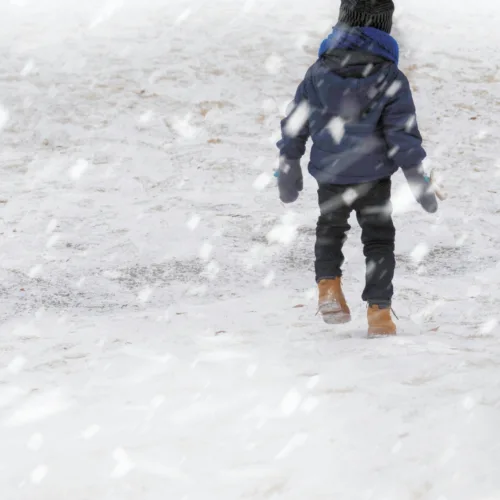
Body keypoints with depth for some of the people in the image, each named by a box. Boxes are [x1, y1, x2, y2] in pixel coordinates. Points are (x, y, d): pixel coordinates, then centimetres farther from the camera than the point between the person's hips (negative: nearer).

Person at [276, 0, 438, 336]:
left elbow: (295, 125, 3)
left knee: (330, 228, 28)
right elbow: (403, 132, -11)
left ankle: (328, 285, 11)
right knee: (379, 239, 14)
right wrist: (419, 182, -4)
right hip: (374, 176, -2)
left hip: (329, 174, 2)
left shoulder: (318, 72, -3)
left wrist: (288, 170, 16)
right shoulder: (390, 78, -11)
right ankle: (379, 311, 8)